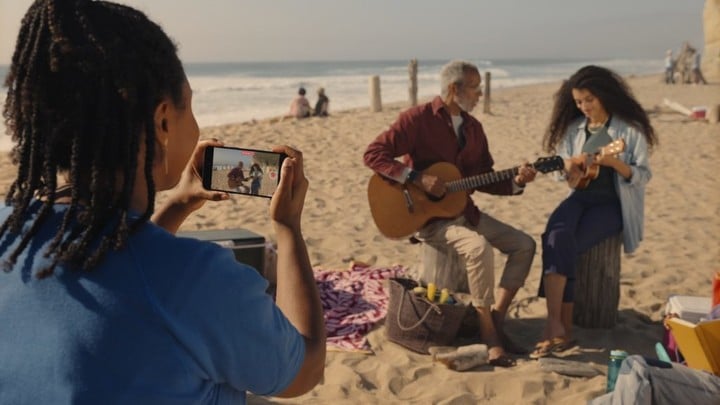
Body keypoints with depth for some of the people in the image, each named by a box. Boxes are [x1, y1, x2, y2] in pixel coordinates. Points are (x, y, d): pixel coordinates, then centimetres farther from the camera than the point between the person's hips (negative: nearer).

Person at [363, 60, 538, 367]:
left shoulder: (473, 127, 11)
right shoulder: (418, 118, -11)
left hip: (463, 210, 8)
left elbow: (484, 179, 13)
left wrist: (515, 182, -7)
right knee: (479, 248, -32)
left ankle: (496, 320, -1)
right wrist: (417, 178, -24)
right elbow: (374, 153, -17)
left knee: (524, 244, -2)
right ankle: (489, 336, -21)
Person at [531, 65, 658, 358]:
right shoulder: (574, 128, 9)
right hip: (581, 196, 4)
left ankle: (558, 326, -17)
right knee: (557, 236, -29)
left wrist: (615, 163, -24)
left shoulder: (631, 129, -4)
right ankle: (559, 326, -32)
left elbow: (643, 177, -6)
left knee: (565, 246, -27)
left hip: (613, 203, -4)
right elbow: (560, 171, 13)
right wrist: (569, 165, -11)